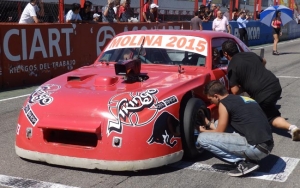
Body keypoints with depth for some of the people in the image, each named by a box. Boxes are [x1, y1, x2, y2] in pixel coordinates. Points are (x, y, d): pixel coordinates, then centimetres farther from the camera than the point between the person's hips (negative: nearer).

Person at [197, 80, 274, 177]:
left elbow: (219, 133, 6)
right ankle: (249, 158, 13)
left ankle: (243, 162, -3)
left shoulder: (224, 104, -3)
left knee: (203, 138, -4)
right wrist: (209, 124, 42)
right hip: (268, 146, 9)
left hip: (255, 148, -9)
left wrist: (204, 131, 25)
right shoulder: (244, 99, 22)